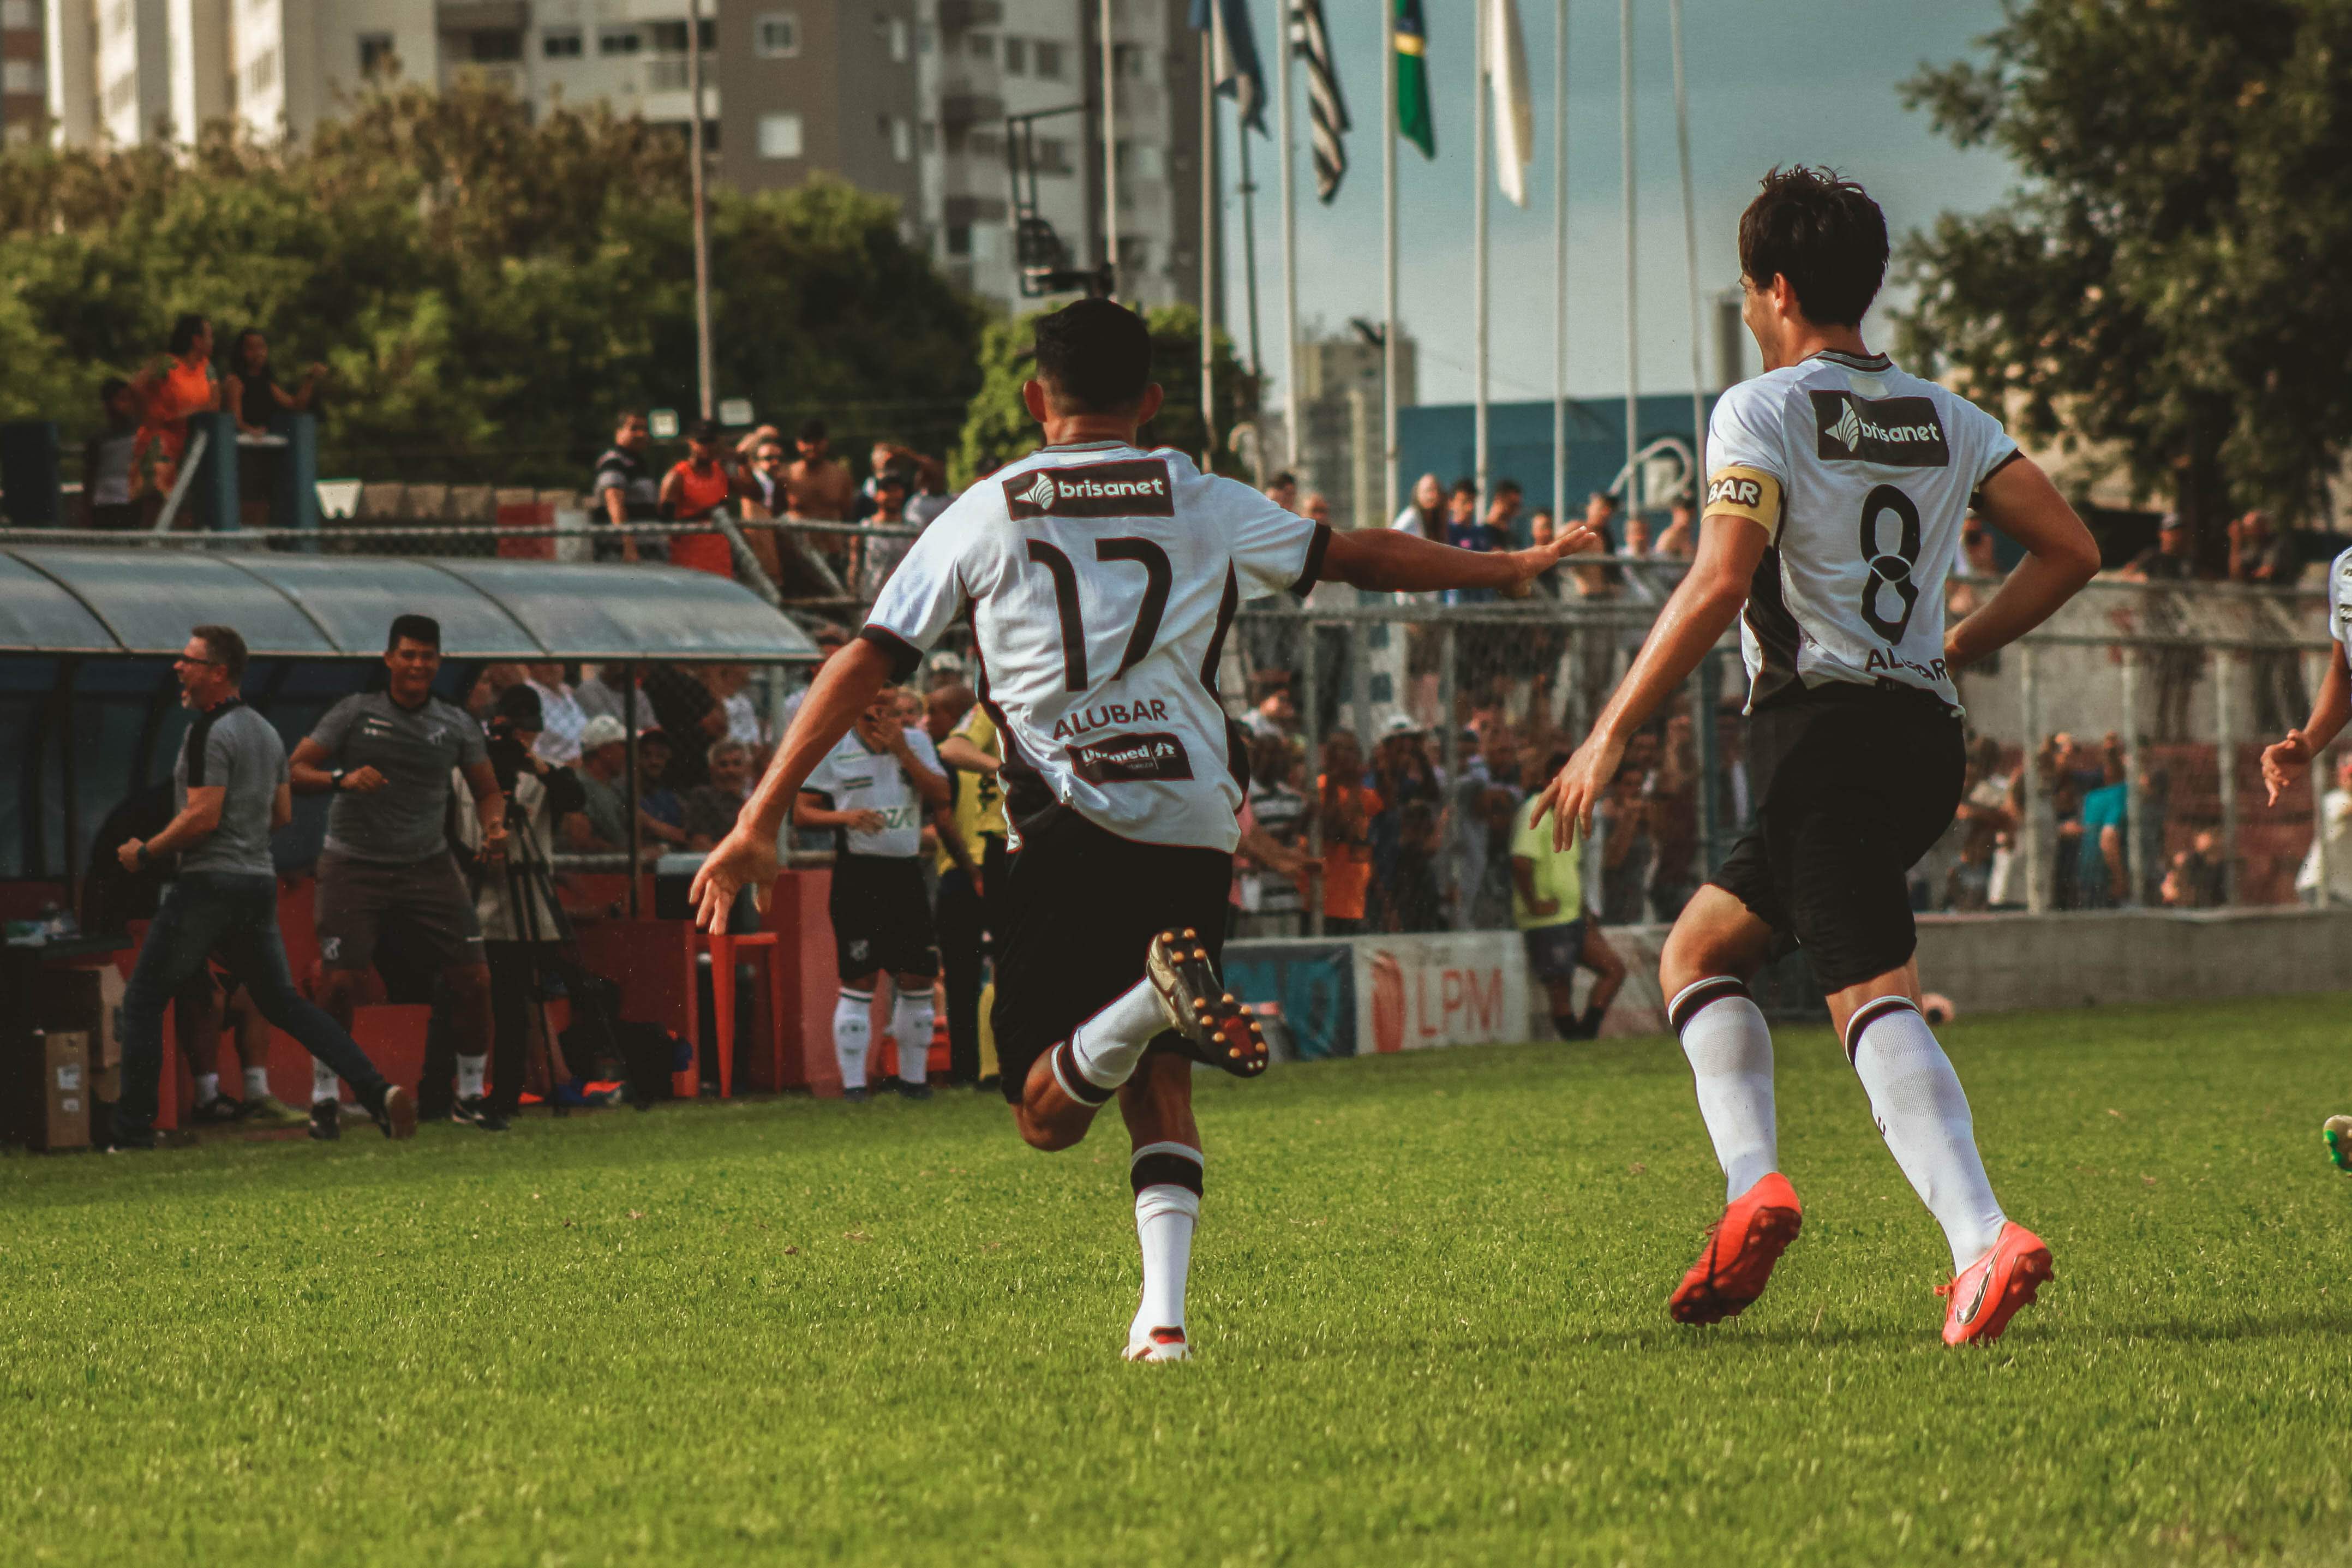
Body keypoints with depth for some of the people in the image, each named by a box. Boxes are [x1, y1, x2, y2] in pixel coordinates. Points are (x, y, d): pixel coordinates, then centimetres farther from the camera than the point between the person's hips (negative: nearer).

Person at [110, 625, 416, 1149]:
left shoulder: (209, 732, -13)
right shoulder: (265, 731, 15)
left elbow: (202, 817, -20)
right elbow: (282, 815, 21)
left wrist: (144, 852, -9)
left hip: (208, 885, -8)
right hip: (260, 881, 8)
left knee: (143, 1000, 1)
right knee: (282, 1002, 12)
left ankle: (132, 1131, -3)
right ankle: (378, 1091, -4)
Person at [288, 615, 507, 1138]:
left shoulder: (456, 725, 8)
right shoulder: (356, 712, -1)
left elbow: (487, 789, 18)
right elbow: (296, 771, -4)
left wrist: (494, 824, -3)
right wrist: (341, 779, -23)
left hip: (428, 865, 3)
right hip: (355, 865, -3)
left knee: (472, 977, -4)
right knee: (338, 981, -12)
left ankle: (472, 1092, 12)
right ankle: (324, 1099, 1)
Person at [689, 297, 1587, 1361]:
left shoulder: (983, 516, 11)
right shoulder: (1206, 507, 15)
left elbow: (865, 666, 6)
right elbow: (1361, 557, 27)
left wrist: (759, 824, 6)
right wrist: (1506, 569, 44)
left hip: (1069, 824, -2)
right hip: (1195, 827, 2)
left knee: (1047, 1115, 0)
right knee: (1159, 1091, 16)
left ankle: (1158, 996, -30)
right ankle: (1163, 1313, -5)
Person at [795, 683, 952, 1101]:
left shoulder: (916, 742, 10)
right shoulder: (831, 748, 1)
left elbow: (942, 796, -1)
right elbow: (801, 813, 1)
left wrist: (901, 751, -9)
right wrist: (846, 816, -16)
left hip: (906, 873, 3)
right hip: (857, 874, -3)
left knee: (919, 979, 4)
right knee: (858, 983, -6)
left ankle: (913, 1077, 16)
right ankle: (853, 1083, -2)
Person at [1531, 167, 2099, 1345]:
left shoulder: (1763, 412, -4)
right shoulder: (1943, 418, 16)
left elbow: (1718, 587, -16)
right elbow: (2070, 550, 11)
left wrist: (1611, 734, -12)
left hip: (1823, 729, -7)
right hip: (1927, 735, 7)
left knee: (1874, 998, -8)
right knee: (1698, 947, 11)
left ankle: (1982, 1239, -26)